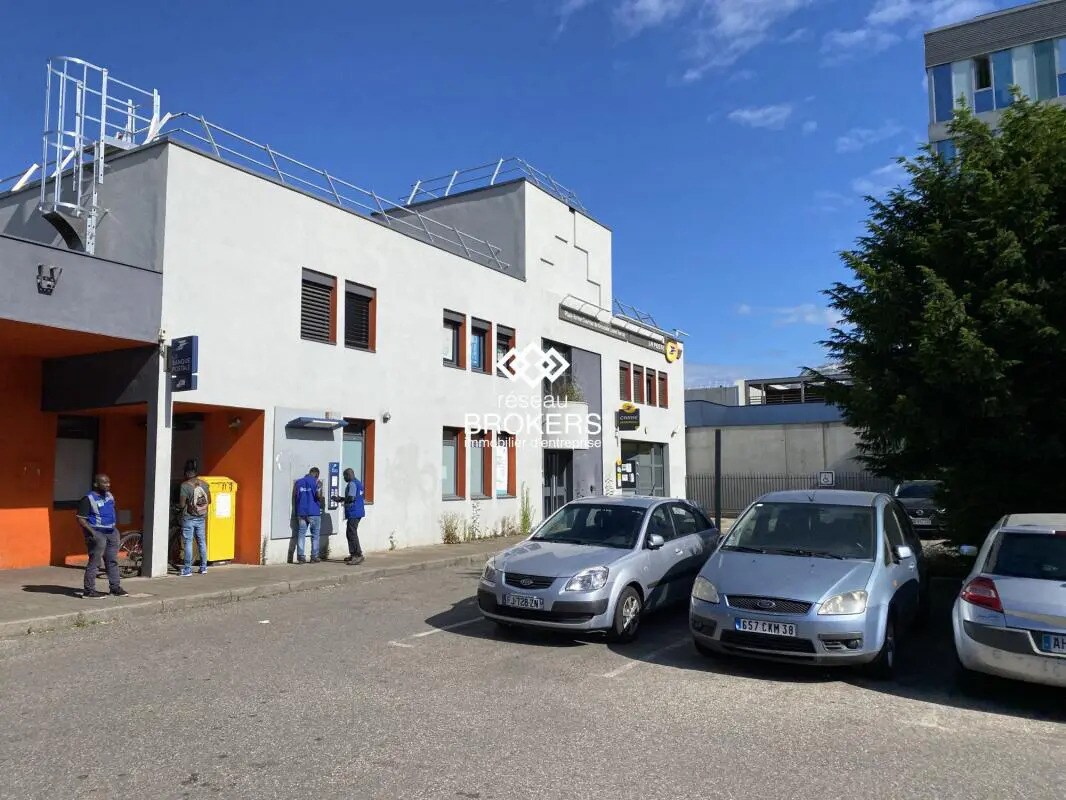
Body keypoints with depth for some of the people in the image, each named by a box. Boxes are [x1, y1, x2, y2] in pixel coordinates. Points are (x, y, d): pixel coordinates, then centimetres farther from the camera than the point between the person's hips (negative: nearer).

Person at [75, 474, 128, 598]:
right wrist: (92, 532, -23)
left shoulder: (109, 496, 10)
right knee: (94, 562, -5)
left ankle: (115, 587, 21)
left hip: (111, 532, 8)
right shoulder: (88, 499, -14)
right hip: (97, 534, -8)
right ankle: (89, 590, 2)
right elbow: (80, 518, -16)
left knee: (113, 561, 13)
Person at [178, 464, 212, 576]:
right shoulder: (205, 484, 1)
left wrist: (177, 506, 6)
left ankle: (187, 569, 3)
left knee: (188, 543, 1)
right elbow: (209, 501, 8)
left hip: (189, 518, -5)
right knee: (202, 542, 12)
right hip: (201, 517, 5)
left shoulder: (185, 485, -14)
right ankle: (203, 567, 19)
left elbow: (182, 504, -15)